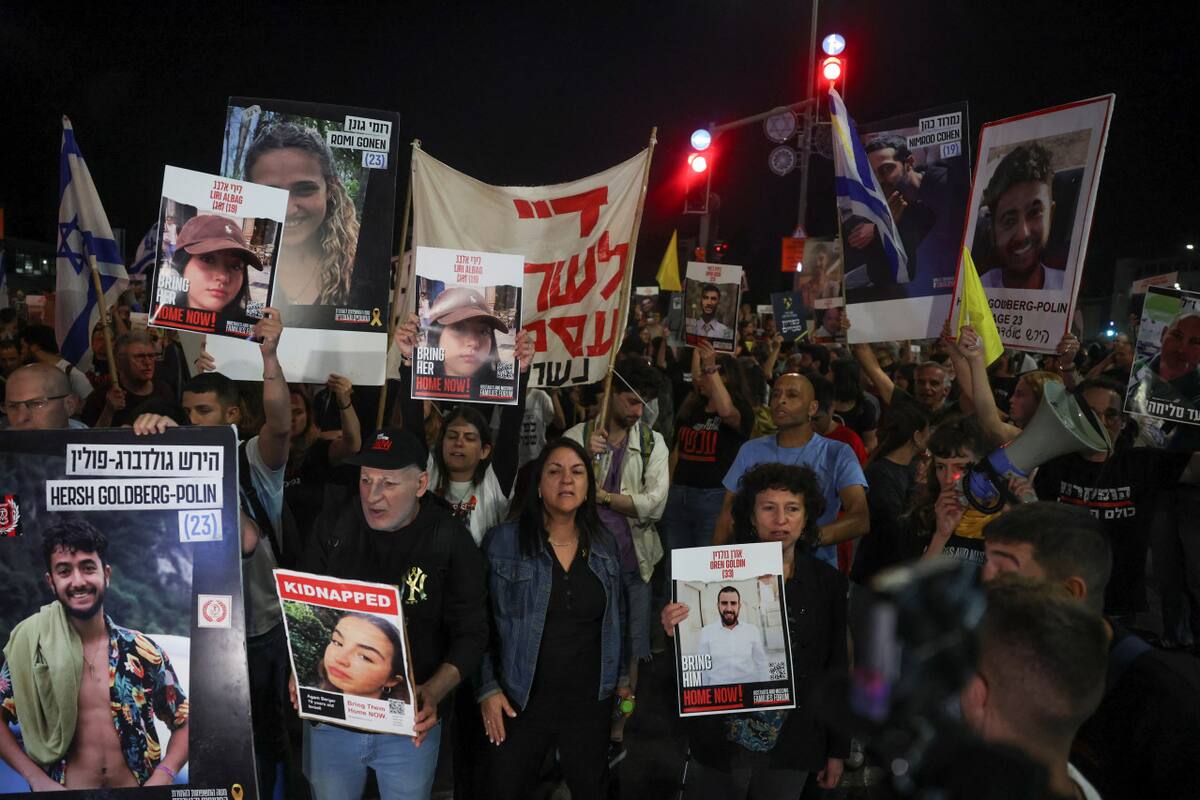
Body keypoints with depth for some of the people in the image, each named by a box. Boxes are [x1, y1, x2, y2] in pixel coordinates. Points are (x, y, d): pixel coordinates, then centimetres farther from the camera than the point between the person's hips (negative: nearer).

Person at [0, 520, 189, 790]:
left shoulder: (143, 651, 2)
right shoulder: (32, 646, 0)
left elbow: (185, 723, 8)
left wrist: (161, 779, -6)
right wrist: (37, 778, -3)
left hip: (136, 794, 0)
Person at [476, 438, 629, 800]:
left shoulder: (605, 544, 5)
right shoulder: (502, 541, -8)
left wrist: (622, 676, 11)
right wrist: (487, 687, -9)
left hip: (591, 702, 3)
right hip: (521, 702, -3)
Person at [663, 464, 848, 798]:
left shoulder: (828, 583, -2)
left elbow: (838, 672, 4)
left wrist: (837, 750, 7)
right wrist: (676, 632, -23)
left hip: (791, 750, 1)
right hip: (720, 745, -1)